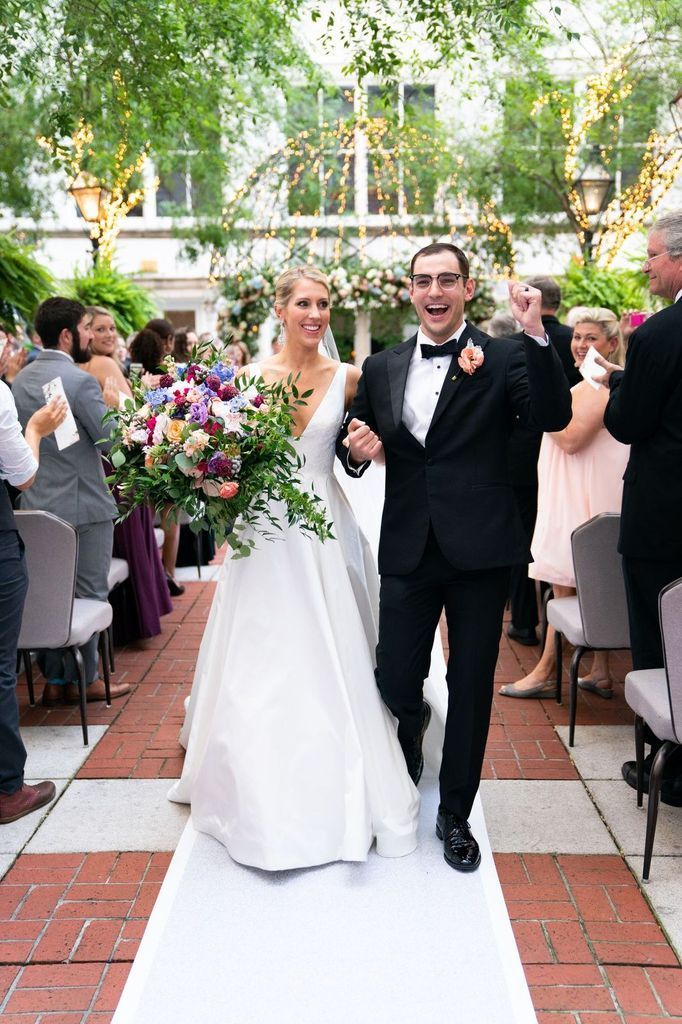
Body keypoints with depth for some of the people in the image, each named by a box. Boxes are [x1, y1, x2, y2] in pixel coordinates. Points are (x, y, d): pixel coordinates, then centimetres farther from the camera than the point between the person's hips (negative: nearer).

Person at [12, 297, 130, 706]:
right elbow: (111, 440, -16)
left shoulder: (21, 379, 7)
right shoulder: (81, 381, -17)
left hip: (37, 504, 7)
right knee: (88, 596, 5)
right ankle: (84, 679, 15)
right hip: (82, 505, -7)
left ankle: (55, 680, 22)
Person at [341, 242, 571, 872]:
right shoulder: (381, 369, 8)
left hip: (479, 551, -2)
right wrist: (355, 450, -7)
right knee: (395, 681, 7)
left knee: (471, 685, 8)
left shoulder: (504, 359, -3)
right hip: (407, 552, 3)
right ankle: (411, 737, 45)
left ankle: (455, 815, 27)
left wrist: (537, 335, -27)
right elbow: (355, 444, 16)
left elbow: (554, 418, -18)